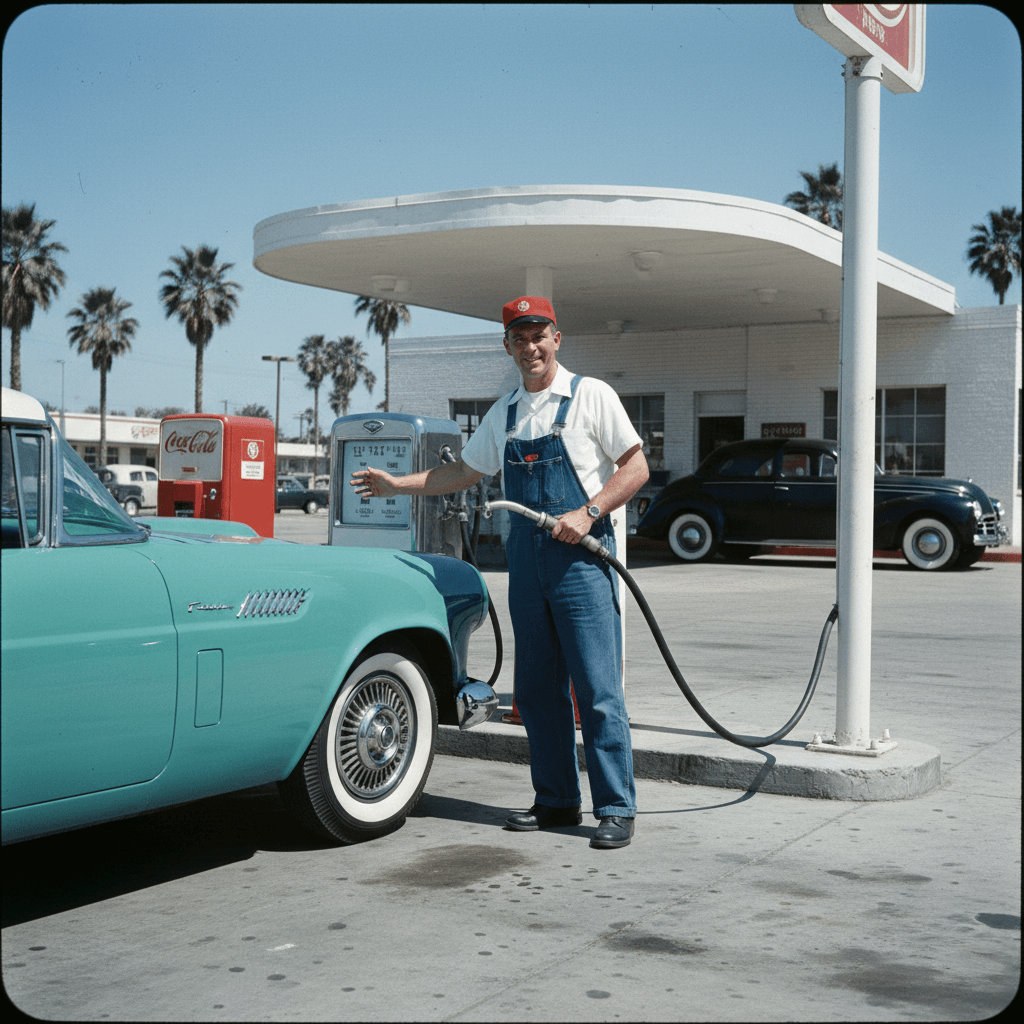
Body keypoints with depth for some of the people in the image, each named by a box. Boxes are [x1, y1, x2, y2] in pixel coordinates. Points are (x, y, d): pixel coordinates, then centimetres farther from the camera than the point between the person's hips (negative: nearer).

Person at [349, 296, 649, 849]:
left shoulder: (590, 395, 0)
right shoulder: (503, 413, 16)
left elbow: (636, 467, -3)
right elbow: (461, 473, 25)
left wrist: (587, 513, -15)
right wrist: (395, 483, 18)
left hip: (581, 556, -6)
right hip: (525, 557, 6)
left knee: (597, 690, -8)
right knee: (536, 690, 8)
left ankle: (616, 809, -2)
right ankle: (556, 800, 18)